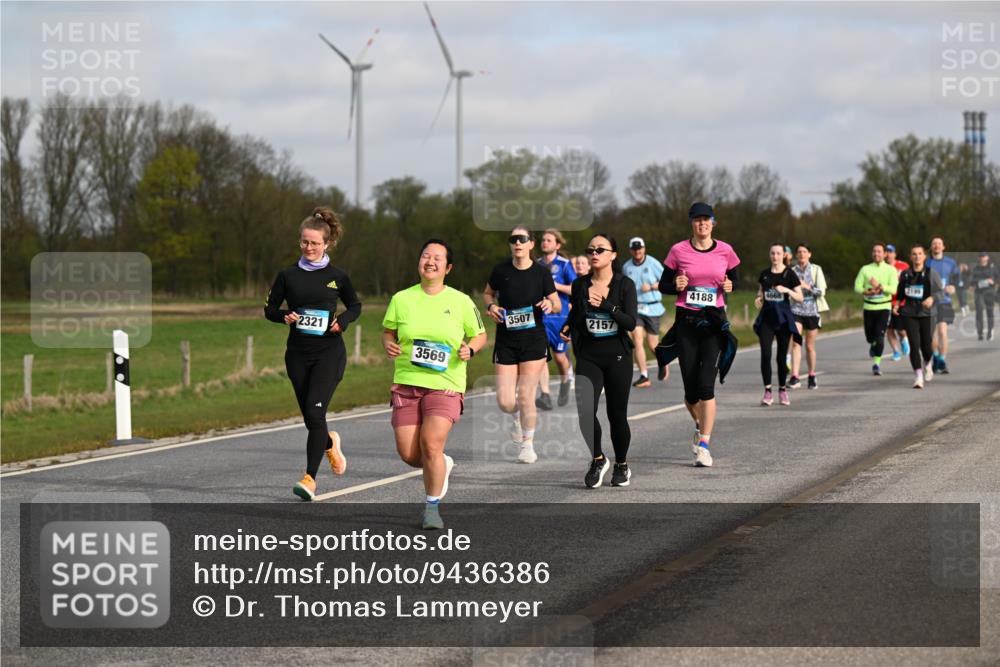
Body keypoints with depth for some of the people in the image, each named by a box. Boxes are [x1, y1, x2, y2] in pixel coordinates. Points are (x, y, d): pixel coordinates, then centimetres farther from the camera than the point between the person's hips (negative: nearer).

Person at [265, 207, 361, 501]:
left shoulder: (337, 277, 1)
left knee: (315, 411, -17)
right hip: (298, 353, 3)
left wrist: (341, 321, -6)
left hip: (329, 352, -3)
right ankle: (330, 443, 44)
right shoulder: (288, 275, 3)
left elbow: (355, 306, 14)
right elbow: (270, 308, 10)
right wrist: (285, 317, -11)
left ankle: (310, 478, -16)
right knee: (309, 417, 8)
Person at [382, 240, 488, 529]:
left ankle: (432, 508, 1)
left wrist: (469, 349, -9)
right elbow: (387, 330, 17)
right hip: (407, 383, 3)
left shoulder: (461, 302, 2)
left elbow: (480, 335, 12)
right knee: (408, 454, -2)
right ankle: (443, 465, 33)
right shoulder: (401, 299, 5)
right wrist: (388, 345, -5)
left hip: (446, 384, -2)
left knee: (431, 444, -19)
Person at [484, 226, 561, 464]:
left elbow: (558, 305, 6)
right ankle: (518, 418, 33)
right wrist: (490, 306, -5)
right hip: (505, 341, 1)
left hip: (534, 339, -1)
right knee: (505, 401, -4)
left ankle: (527, 444, 16)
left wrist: (550, 304, -17)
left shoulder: (541, 273, -4)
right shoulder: (500, 270, -2)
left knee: (526, 396, -5)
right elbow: (488, 293, 16)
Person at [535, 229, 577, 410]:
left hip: (559, 315, -3)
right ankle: (545, 396, -14)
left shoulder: (564, 264, -3)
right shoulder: (536, 265, 10)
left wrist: (556, 286, -17)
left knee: (559, 356, 6)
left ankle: (566, 380, 40)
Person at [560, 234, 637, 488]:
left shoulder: (625, 284, -4)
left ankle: (622, 466, 25)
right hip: (588, 357, 2)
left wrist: (606, 305, -24)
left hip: (617, 356, -2)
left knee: (617, 414, 4)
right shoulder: (579, 285, 5)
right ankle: (598, 459, 7)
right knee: (585, 412, -15)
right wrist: (568, 330, 1)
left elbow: (631, 323, -14)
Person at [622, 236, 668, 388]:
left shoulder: (653, 264, -3)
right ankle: (643, 376, -13)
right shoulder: (626, 267, 7)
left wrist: (651, 286, -14)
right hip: (634, 308, 2)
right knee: (637, 340, -14)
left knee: (652, 344, 5)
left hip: (652, 308, -2)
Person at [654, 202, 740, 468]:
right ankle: (699, 425, 36)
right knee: (691, 388, 3)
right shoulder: (678, 251, -1)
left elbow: (734, 278, 15)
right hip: (686, 320, 1)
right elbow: (663, 284, 6)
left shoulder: (725, 251, 1)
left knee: (706, 384, -12)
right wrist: (676, 285, -15)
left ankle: (703, 445, -8)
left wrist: (729, 286, -7)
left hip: (714, 321, -1)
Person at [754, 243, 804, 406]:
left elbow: (800, 298, -4)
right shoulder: (764, 274, 8)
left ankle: (782, 390, 16)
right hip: (766, 316, 2)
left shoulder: (789, 274, -2)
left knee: (781, 356, 3)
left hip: (783, 317, -2)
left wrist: (787, 290, -20)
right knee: (765, 354, -10)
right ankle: (767, 391, -7)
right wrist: (758, 298, -2)